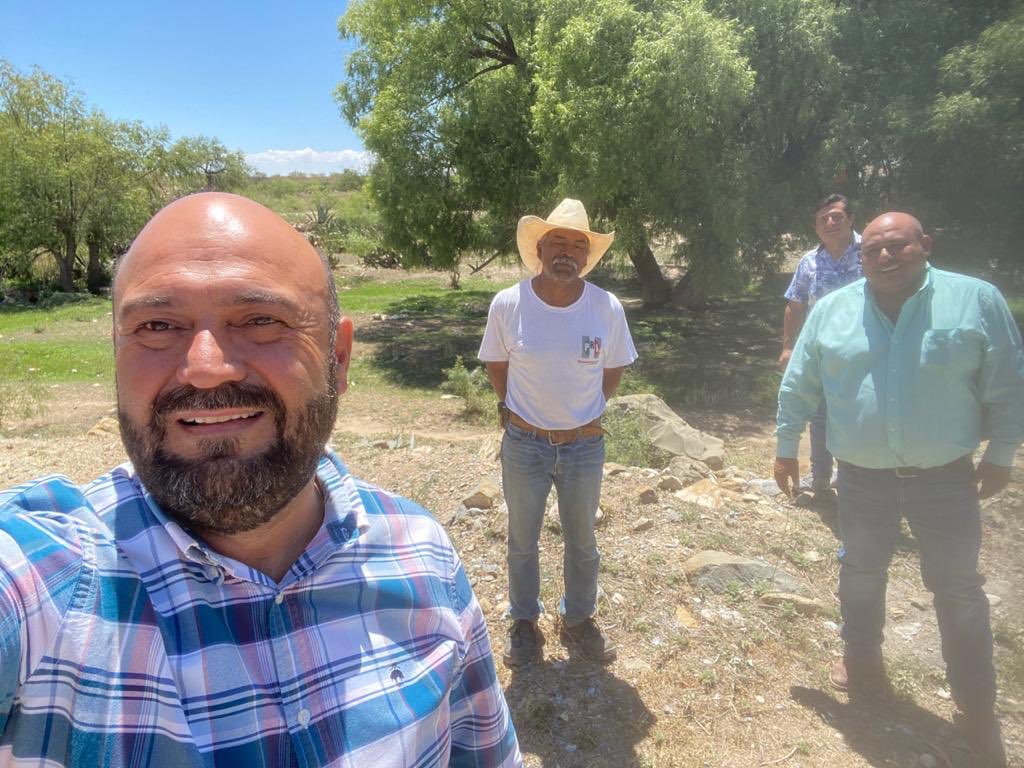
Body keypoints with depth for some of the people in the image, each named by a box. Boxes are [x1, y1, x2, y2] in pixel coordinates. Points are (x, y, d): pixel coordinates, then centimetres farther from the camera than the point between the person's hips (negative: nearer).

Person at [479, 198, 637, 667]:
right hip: (524, 444, -1)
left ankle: (579, 620, 43)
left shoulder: (607, 308, -11)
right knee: (522, 541, 17)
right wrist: (516, 409, 2)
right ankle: (524, 622, 40)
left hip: (584, 446, 1)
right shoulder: (508, 303, -13)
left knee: (582, 541, 19)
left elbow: (613, 368, 4)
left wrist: (587, 411, 2)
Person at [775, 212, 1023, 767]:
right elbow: (798, 387, 3)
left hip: (946, 478, -1)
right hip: (862, 478, 2)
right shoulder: (830, 310, -3)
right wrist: (786, 448, 6)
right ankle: (863, 662, 42)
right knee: (860, 575, 17)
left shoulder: (976, 300, -8)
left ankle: (978, 709, 29)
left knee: (959, 590, 10)